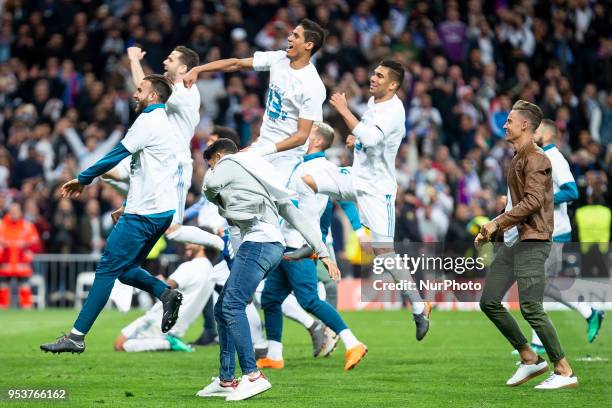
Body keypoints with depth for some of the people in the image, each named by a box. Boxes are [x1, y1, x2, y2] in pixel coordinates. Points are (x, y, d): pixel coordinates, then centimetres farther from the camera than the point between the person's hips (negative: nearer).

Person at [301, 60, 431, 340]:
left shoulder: (393, 111, -20)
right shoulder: (373, 101, 8)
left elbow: (370, 139, -35)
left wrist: (344, 110, -29)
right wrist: (357, 138, 7)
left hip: (376, 188, -8)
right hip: (356, 176, 8)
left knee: (383, 252, -9)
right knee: (304, 181, -8)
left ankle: (420, 308, 0)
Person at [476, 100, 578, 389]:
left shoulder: (535, 159, -10)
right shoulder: (517, 159, 19)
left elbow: (533, 202, -21)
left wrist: (497, 223, -17)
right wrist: (490, 233, 17)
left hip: (532, 242, -10)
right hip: (512, 241, 10)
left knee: (531, 308, -12)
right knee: (489, 301, 7)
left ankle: (564, 372, -5)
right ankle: (529, 359, 13)